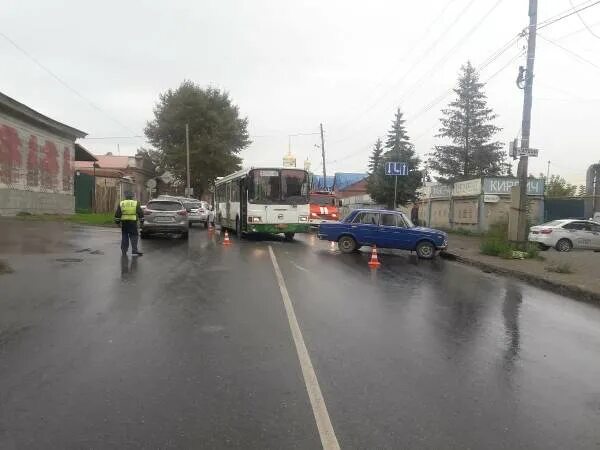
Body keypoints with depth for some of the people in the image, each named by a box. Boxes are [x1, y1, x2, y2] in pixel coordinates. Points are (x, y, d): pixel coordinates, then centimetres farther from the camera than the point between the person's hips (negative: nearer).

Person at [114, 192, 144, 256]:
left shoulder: (121, 203, 6)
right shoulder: (136, 203, 1)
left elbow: (117, 214, 5)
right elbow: (140, 213, 2)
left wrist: (117, 221, 12)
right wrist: (141, 220, 10)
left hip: (124, 222, 2)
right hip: (133, 222, -2)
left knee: (124, 236, 10)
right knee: (134, 236, 0)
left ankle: (124, 251, 14)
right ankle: (134, 250, -9)